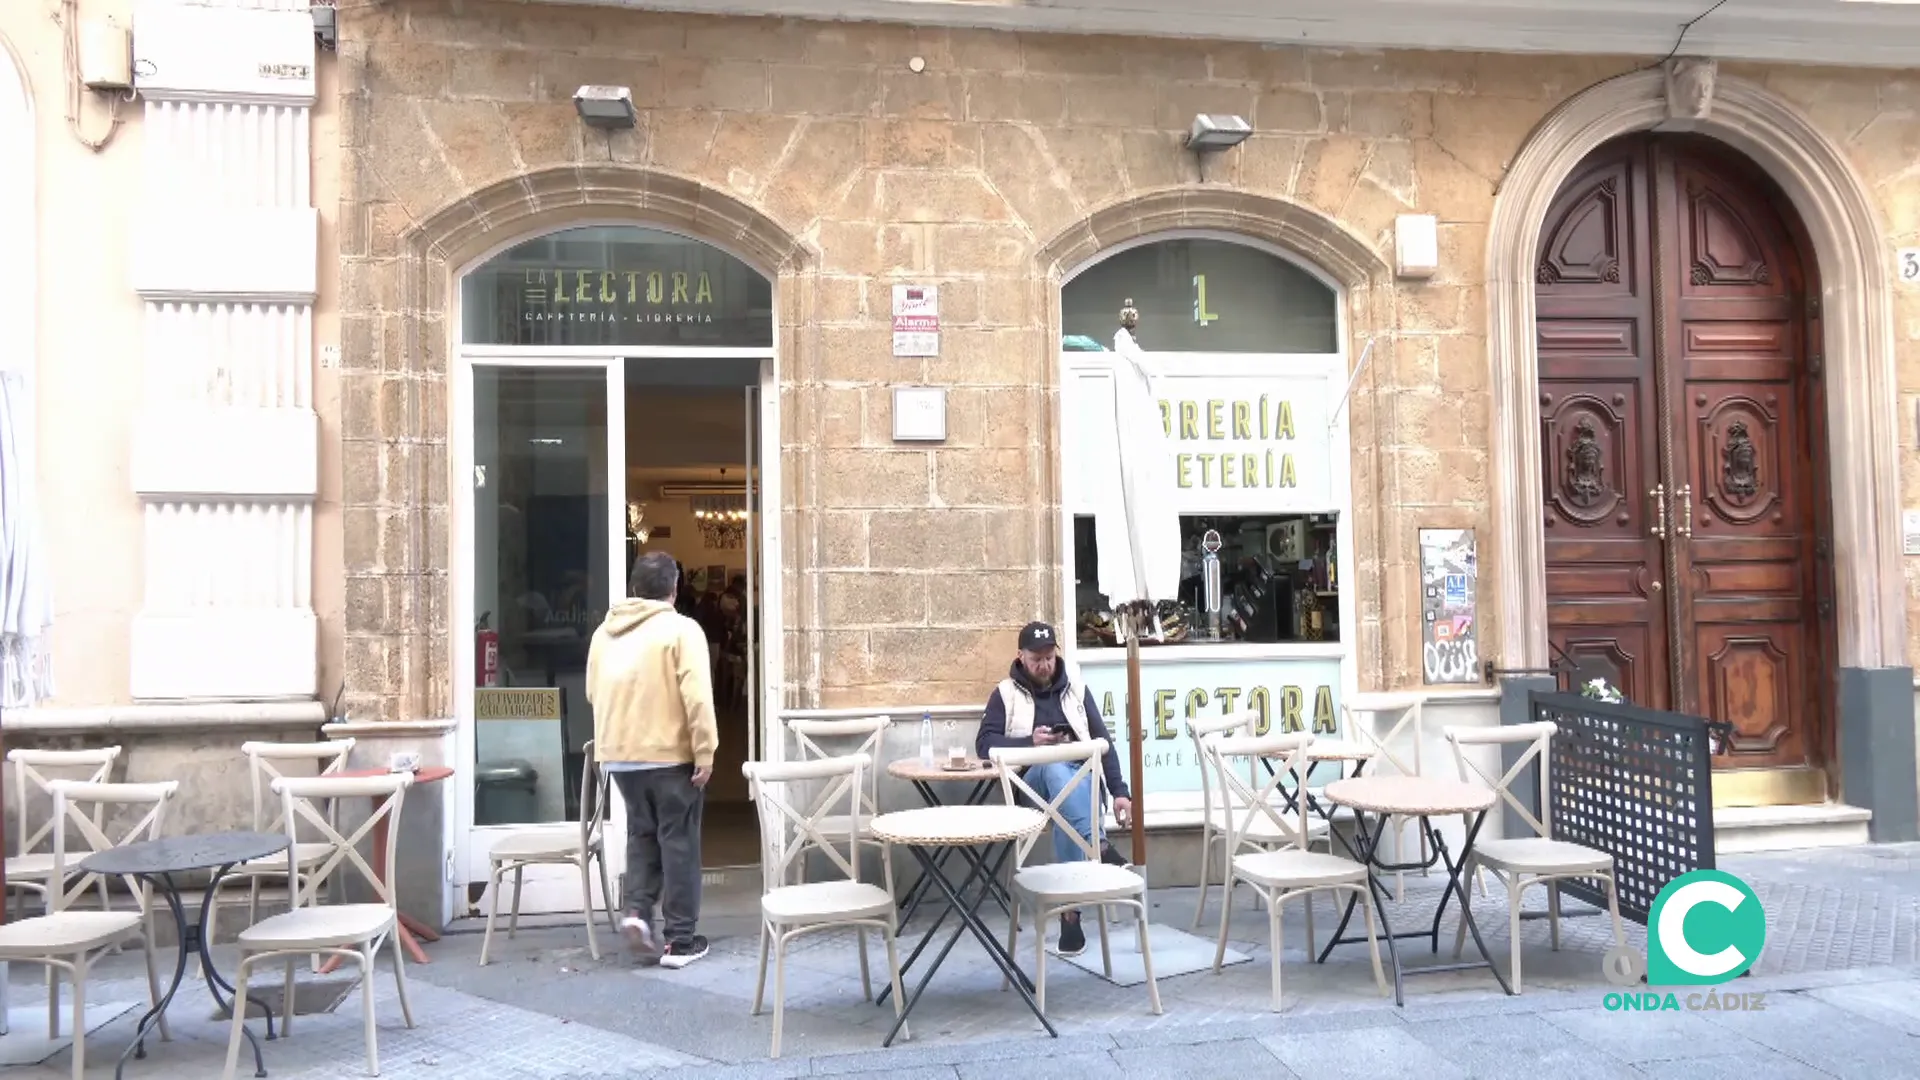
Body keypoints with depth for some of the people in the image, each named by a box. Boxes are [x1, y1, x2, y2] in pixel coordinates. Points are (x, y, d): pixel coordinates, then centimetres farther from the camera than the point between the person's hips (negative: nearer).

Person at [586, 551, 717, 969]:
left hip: (618, 754, 5)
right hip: (670, 754, -5)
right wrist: (705, 752, -13)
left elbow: (594, 693, 15)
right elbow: (697, 698, -18)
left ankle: (636, 911, 4)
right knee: (678, 843, 4)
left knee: (642, 834, 21)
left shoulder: (605, 631, 8)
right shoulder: (681, 629, -11)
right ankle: (679, 941, 7)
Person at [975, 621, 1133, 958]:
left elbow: (1103, 741, 11)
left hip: (1082, 779, 2)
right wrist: (1029, 742, -16)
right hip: (1032, 784, -2)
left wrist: (1120, 791, 0)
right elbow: (984, 743, 0)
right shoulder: (1005, 694, 9)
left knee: (1065, 802, -38)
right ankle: (1100, 849, -52)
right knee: (1055, 765, -39)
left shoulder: (1075, 689, 15)